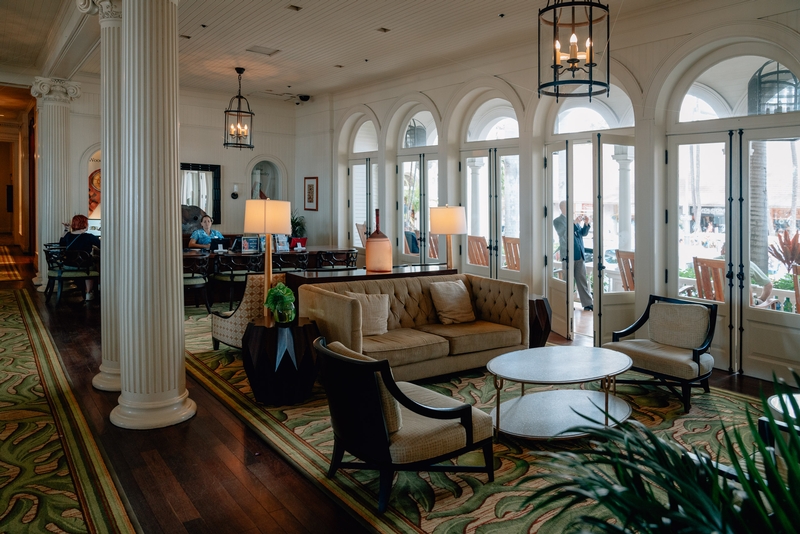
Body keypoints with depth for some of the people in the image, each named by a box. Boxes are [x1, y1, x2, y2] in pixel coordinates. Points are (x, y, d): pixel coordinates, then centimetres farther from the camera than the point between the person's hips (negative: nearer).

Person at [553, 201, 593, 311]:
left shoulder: (575, 220, 17)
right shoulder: (557, 221, -1)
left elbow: (583, 233, 14)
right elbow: (564, 233, -17)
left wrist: (586, 224, -3)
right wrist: (574, 223, -27)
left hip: (579, 255, 5)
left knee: (583, 280, 6)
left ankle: (587, 303, 8)